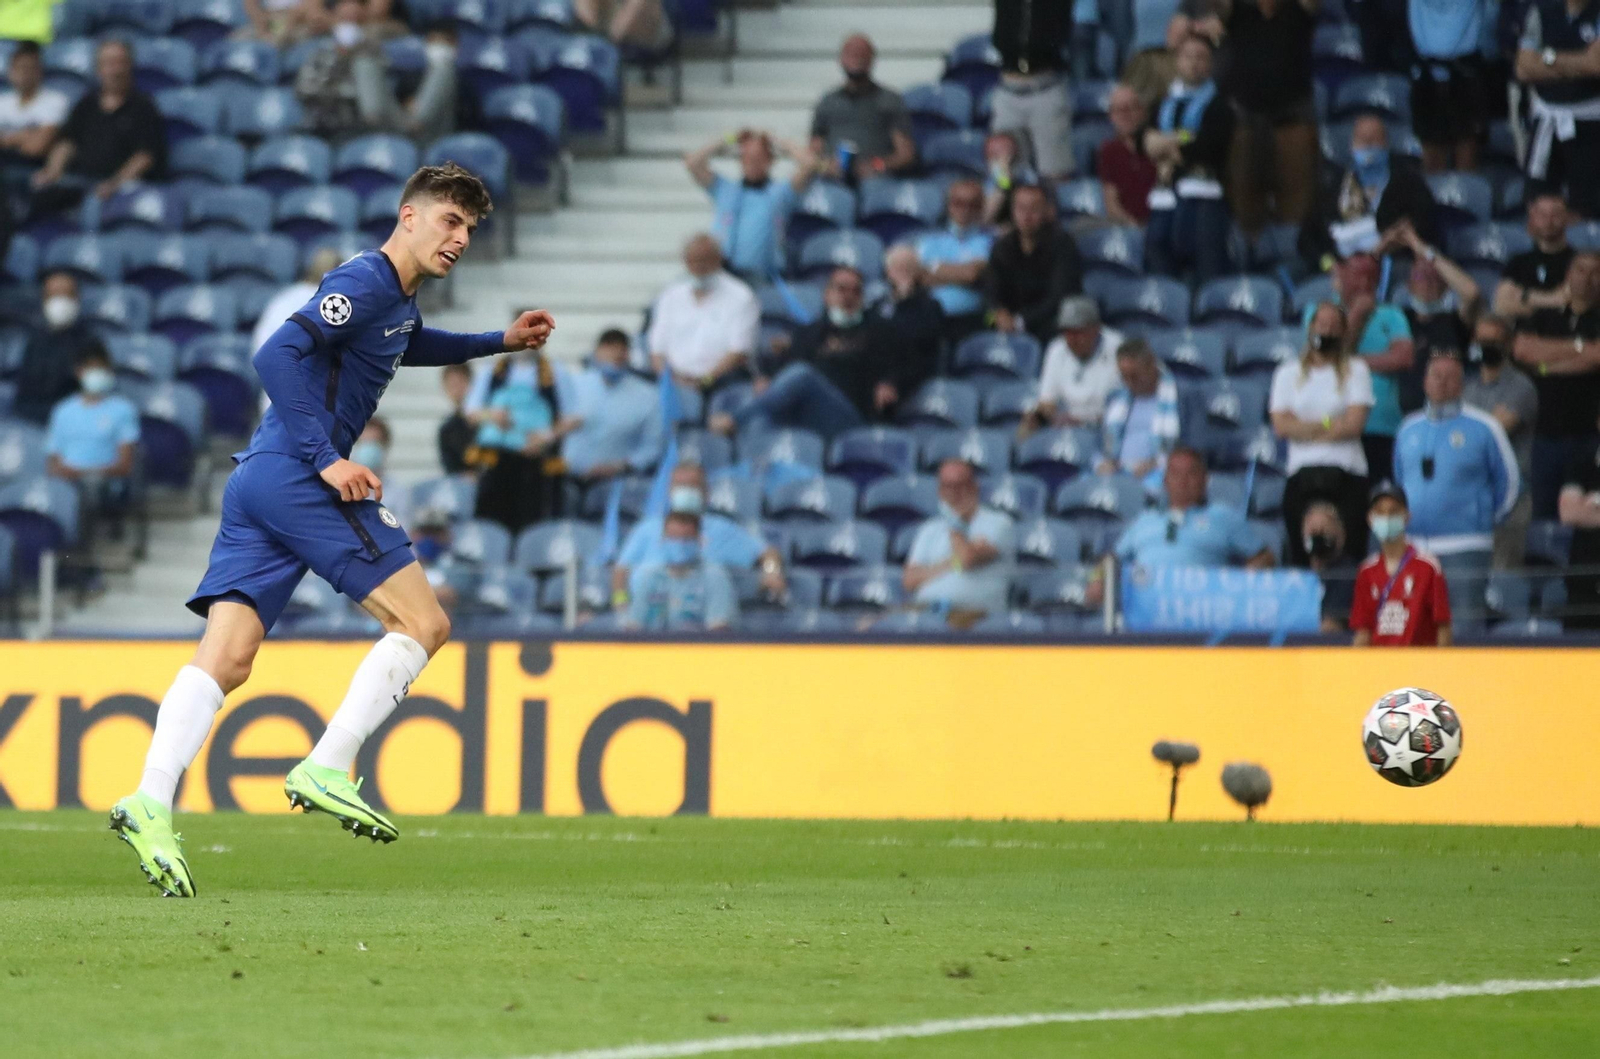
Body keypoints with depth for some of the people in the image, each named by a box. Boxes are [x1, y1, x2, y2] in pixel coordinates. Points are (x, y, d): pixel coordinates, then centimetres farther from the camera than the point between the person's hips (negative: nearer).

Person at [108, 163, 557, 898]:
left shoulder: (398, 301, 23)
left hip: (259, 480, 9)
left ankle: (150, 805, -17)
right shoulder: (364, 282, -8)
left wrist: (499, 342, 39)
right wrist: (326, 459, -23)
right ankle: (325, 772, -11)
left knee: (225, 661, -3)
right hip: (297, 477, -9)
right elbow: (278, 355, -19)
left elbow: (411, 346, 48)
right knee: (423, 622, -5)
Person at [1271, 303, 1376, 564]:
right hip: (1301, 476, 2)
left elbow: (1354, 424, -3)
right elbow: (1281, 426, 3)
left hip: (1347, 476, -2)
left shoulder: (1355, 370, 9)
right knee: (1301, 557, -3)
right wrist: (1328, 425, -4)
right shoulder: (1288, 373, 15)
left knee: (1350, 555, -11)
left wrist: (1305, 429, -3)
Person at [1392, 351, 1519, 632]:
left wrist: (1488, 521, 8)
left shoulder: (1483, 427, 0)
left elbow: (1510, 483, 6)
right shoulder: (1409, 429, 13)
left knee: (1464, 626, -11)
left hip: (1464, 548, -5)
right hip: (1414, 547, 5)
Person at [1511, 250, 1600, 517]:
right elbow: (1521, 347, -3)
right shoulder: (1544, 317, 15)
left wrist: (1547, 364, -4)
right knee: (1544, 510, 4)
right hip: (1547, 432, 4)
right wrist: (1578, 346, -4)